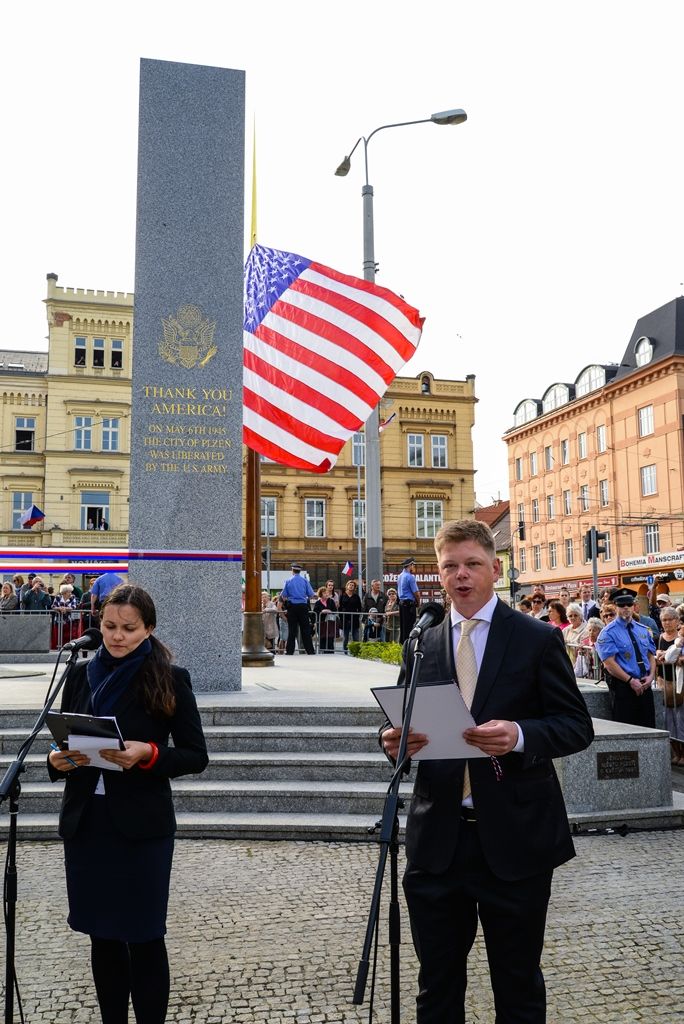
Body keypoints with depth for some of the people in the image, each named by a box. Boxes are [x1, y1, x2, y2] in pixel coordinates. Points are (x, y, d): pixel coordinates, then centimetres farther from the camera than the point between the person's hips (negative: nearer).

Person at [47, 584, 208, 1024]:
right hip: (85, 822, 4)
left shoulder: (170, 679, -7)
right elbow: (63, 741, 12)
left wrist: (148, 754, -22)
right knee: (102, 934, 15)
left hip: (142, 827, -4)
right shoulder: (81, 674, 4)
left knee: (143, 936, 6)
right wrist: (58, 760, -10)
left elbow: (196, 755, -6)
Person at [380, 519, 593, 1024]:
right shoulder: (420, 646, 7)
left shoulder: (538, 639, -3)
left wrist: (520, 735, -24)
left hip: (515, 840, -3)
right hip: (437, 841, 3)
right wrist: (394, 740, -12)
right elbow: (402, 724, 11)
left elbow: (577, 726, -5)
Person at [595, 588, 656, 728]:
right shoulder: (608, 633, -6)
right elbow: (609, 663, -13)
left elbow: (651, 656, 14)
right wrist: (631, 681, -17)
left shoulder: (643, 630, 13)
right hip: (623, 686, -5)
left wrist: (651, 676, -4)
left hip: (644, 685, 6)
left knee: (649, 727, 7)